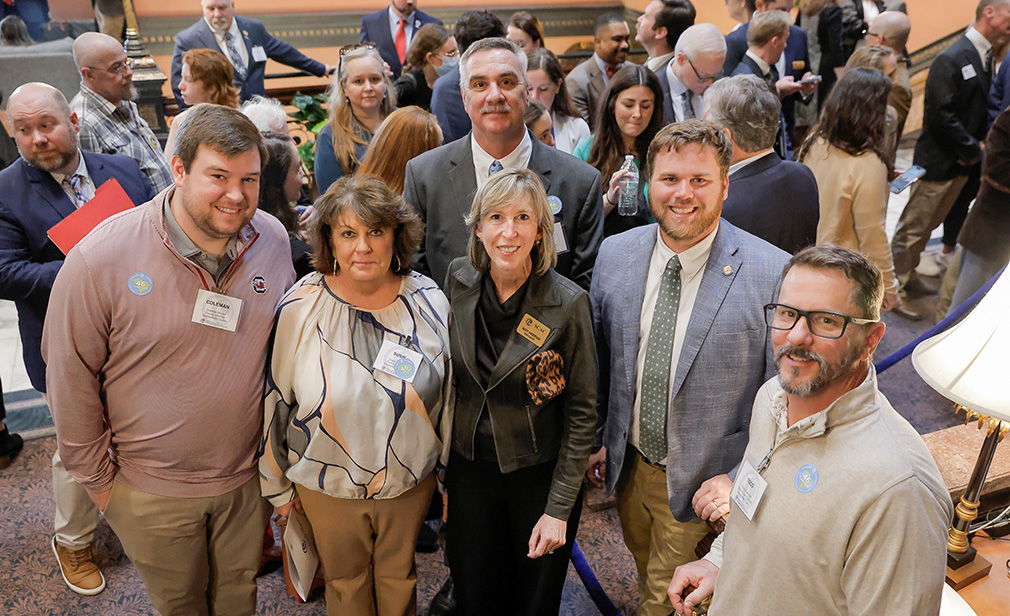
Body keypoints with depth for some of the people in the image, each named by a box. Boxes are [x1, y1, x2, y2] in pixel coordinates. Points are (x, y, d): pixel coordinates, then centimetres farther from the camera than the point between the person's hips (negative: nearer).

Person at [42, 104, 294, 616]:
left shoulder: (273, 241, -10)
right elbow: (71, 377, -10)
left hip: (247, 477, 2)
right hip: (151, 493, -2)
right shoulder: (100, 258, -21)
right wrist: (97, 478, -2)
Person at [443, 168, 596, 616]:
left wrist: (559, 508, -12)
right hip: (470, 467, 3)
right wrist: (444, 460, 10)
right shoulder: (459, 279, -6)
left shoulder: (569, 303, -19)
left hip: (540, 473, -3)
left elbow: (581, 411, -12)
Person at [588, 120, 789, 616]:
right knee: (646, 573, 29)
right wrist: (596, 439, 6)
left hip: (704, 482, -4)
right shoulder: (614, 254, -7)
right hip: (627, 463, 4)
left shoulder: (774, 274, -21)